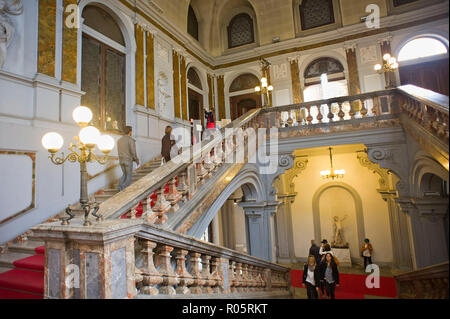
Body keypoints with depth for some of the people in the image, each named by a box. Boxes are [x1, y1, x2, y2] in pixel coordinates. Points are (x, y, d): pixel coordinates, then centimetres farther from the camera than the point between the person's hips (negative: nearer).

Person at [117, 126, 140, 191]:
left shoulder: (119, 140, 8)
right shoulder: (131, 140, -14)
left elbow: (119, 152, 13)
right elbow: (133, 152, -19)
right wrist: (137, 160, -3)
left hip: (121, 160, 6)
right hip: (128, 161, -6)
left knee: (125, 174, 23)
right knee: (129, 176, 7)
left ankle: (120, 187, 7)